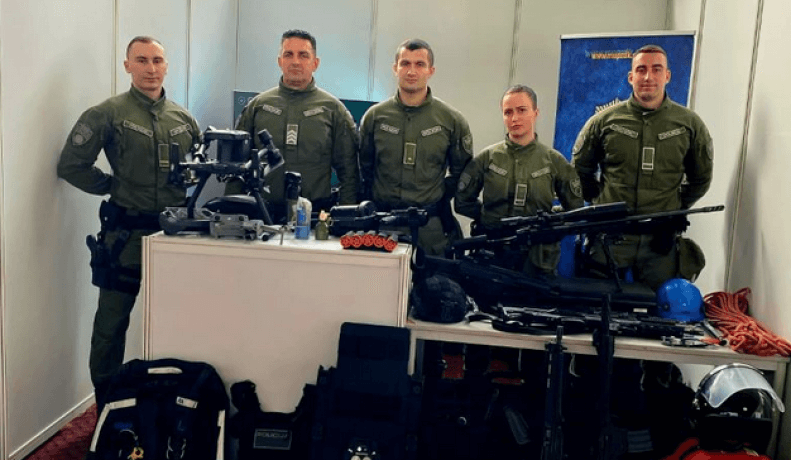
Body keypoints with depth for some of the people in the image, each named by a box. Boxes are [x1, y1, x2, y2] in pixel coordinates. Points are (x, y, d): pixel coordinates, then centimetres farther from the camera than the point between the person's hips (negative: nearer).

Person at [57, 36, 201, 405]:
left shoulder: (183, 118, 7)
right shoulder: (108, 114, -7)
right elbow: (71, 165, -9)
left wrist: (185, 184, 4)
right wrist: (114, 186, -8)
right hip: (126, 234, -4)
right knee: (112, 323, 6)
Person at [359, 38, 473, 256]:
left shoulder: (452, 120, 2)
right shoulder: (375, 116, 5)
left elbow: (461, 171, 11)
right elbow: (362, 169, 13)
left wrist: (439, 201, 2)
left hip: (431, 227, -1)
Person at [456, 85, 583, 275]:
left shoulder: (554, 161, 4)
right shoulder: (487, 157, 3)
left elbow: (574, 211, 11)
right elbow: (462, 201, 7)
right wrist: (488, 217, -2)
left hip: (538, 259, 0)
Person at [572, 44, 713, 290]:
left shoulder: (689, 124, 5)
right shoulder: (604, 120, 3)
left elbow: (701, 178, 16)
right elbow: (580, 169, 14)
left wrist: (675, 209, 7)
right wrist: (600, 203, 7)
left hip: (661, 241, 1)